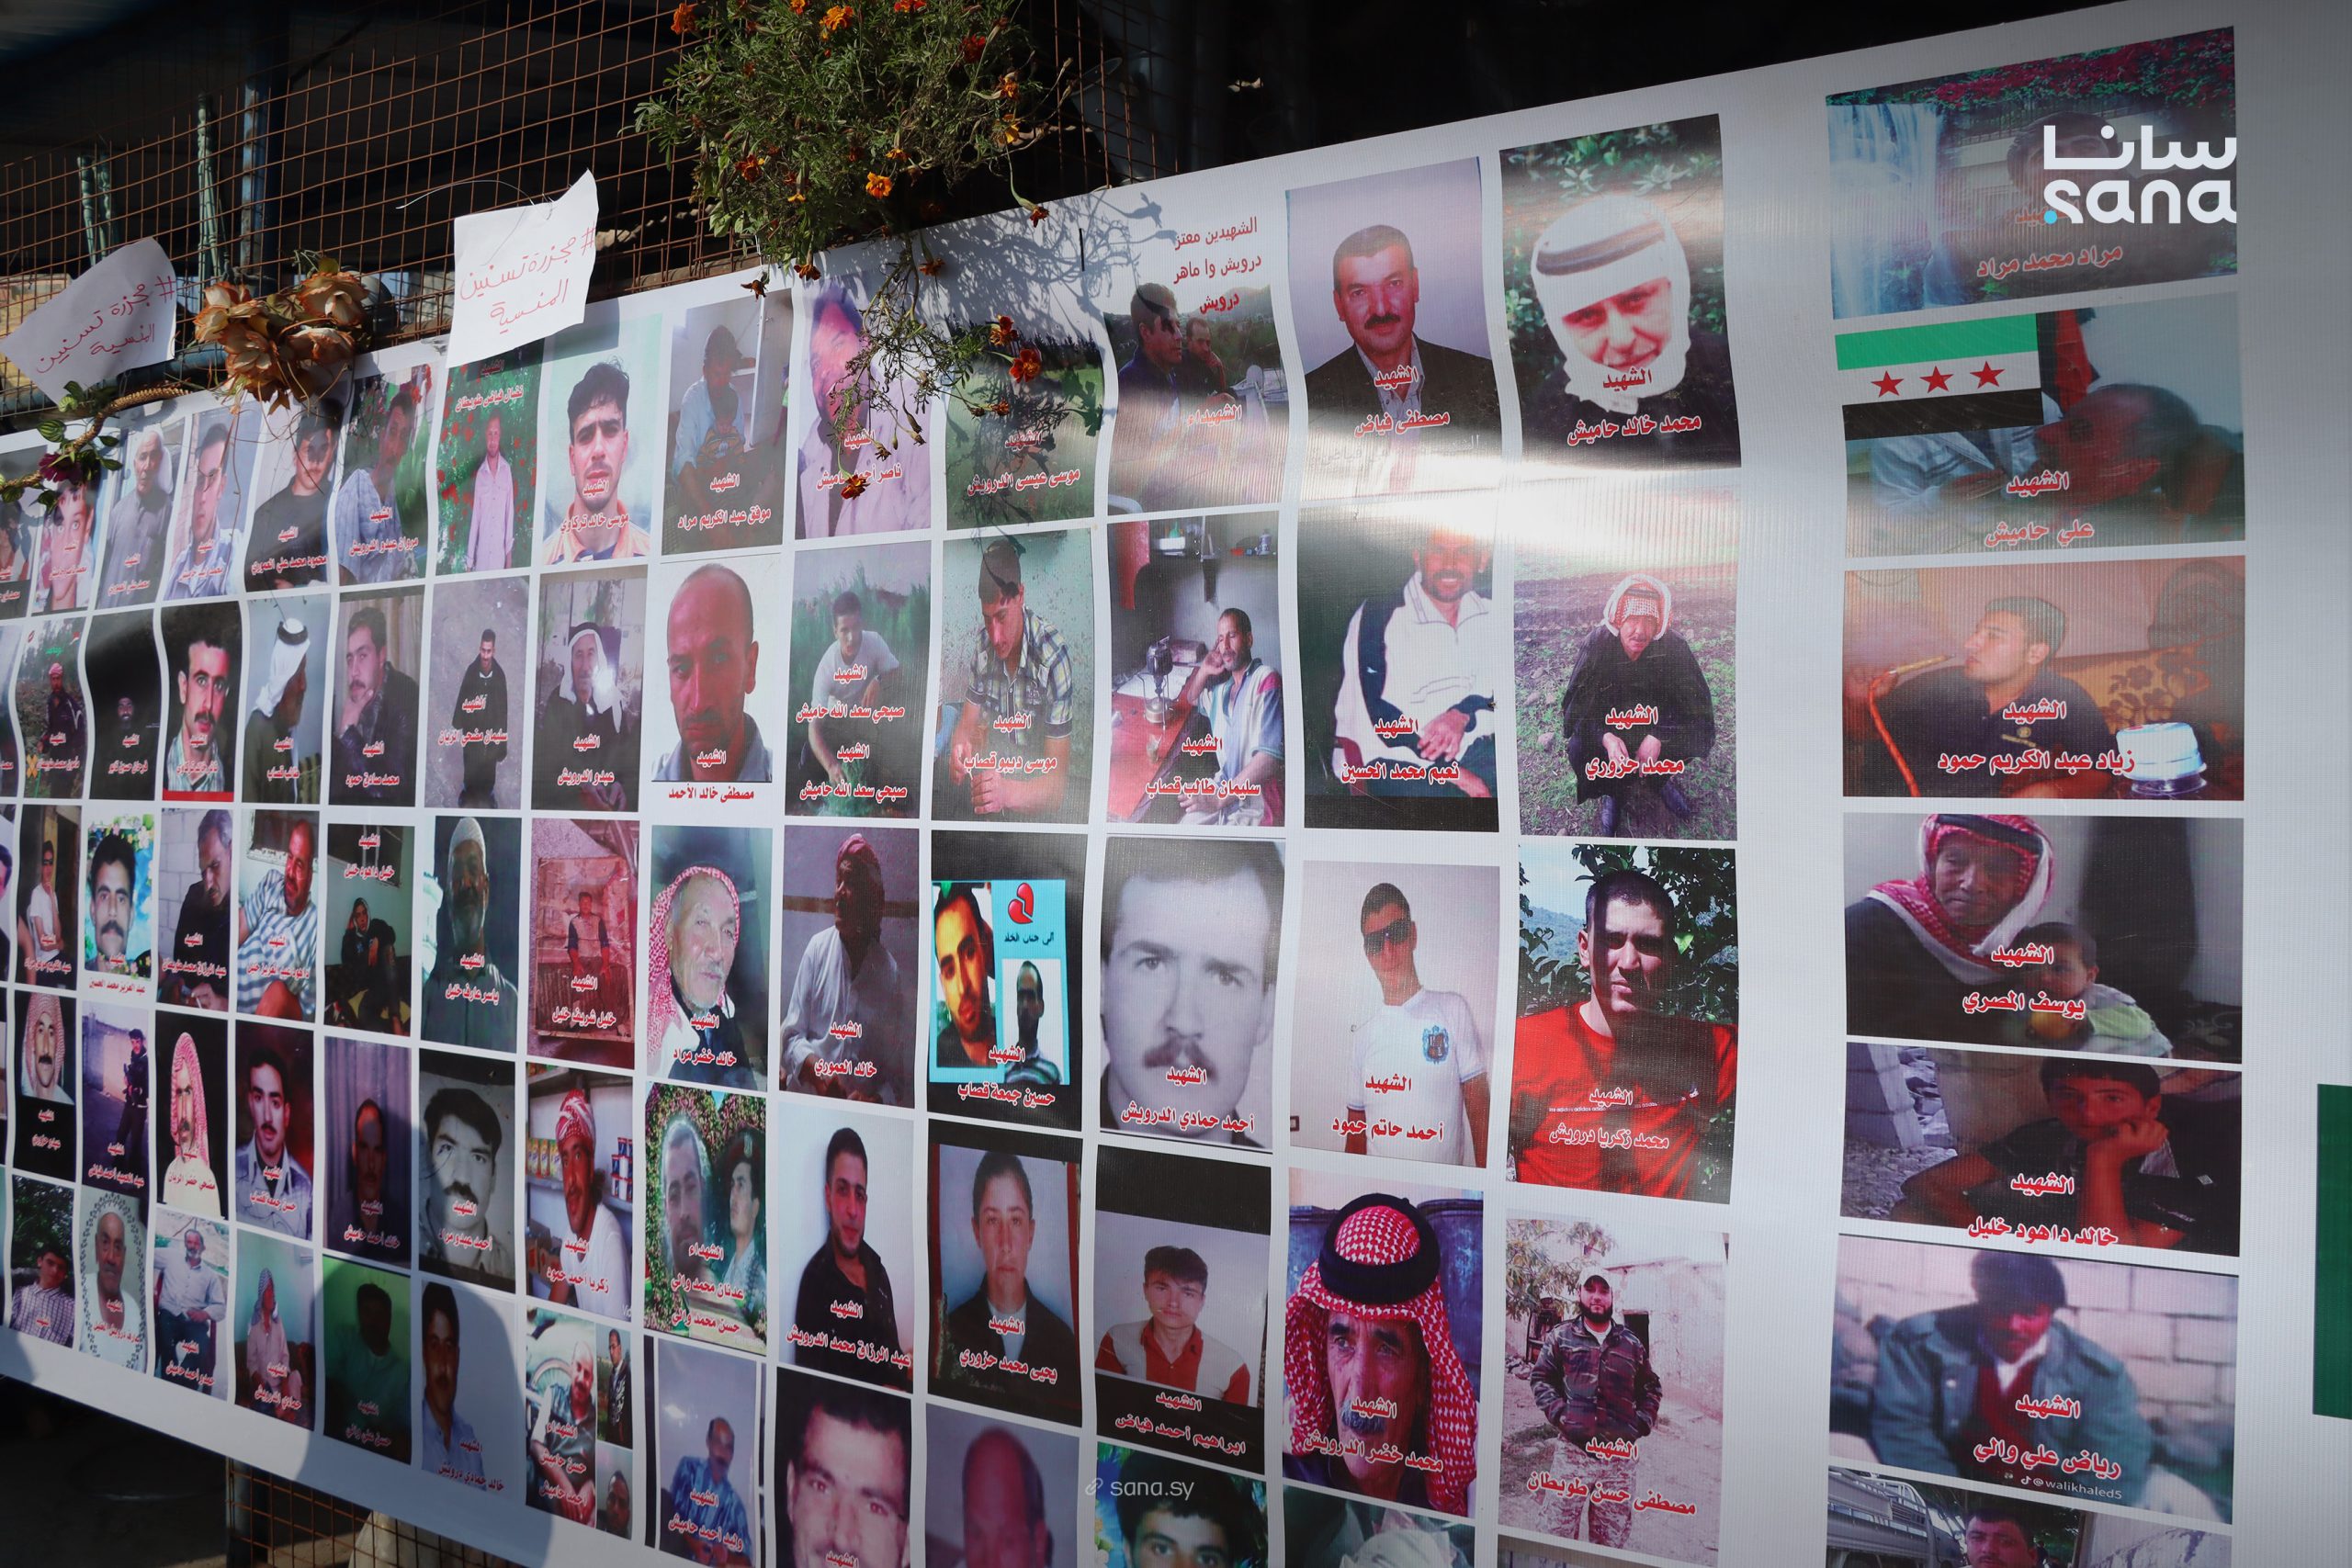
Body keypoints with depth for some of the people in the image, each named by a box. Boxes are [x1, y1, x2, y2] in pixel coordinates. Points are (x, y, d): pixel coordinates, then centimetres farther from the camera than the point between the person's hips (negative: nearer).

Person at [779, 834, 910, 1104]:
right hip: (806, 1101, 1)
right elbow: (792, 1036, 6)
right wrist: (817, 1072, -13)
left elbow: (899, 1075, 4)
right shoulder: (817, 948, 4)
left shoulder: (892, 973, 0)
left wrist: (875, 1100, -16)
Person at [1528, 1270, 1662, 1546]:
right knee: (1561, 1528, -1)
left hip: (1619, 1454, 2)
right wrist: (1558, 1413, -6)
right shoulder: (1562, 1337, 7)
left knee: (1613, 1535, 8)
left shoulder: (1632, 1344, 12)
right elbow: (1540, 1377, 8)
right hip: (1573, 1448, -2)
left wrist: (1642, 1423, 6)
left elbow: (1652, 1387, 20)